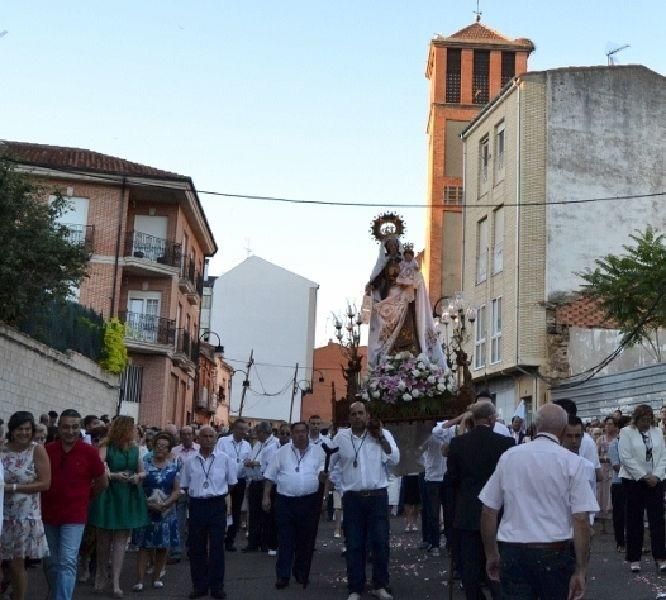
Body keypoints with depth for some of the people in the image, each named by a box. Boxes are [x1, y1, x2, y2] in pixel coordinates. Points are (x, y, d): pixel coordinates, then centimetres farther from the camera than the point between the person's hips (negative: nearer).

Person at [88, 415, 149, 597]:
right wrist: (114, 475, -31)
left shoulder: (134, 448, 7)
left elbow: (142, 471, 14)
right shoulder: (106, 448, -8)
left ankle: (116, 582, 3)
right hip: (108, 496, -3)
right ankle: (101, 575, 27)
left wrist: (138, 476, -7)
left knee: (121, 540, 2)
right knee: (104, 539, 9)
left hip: (129, 498, 4)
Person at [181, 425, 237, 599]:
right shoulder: (190, 461, 4)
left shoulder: (225, 459, -2)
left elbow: (231, 483, 8)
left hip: (217, 505, -2)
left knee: (217, 547, 3)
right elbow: (185, 485, 13)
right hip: (196, 505, 2)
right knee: (196, 547, 8)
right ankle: (199, 585, 19)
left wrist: (219, 493, 7)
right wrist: (194, 497, 6)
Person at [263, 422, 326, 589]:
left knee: (305, 540, 9)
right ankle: (282, 575, 8)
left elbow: (321, 474, -2)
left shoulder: (318, 451, 3)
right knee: (285, 540, 2)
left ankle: (301, 574, 24)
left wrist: (323, 475, -25)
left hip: (309, 501, 0)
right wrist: (266, 497, 2)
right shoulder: (282, 452, 5)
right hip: (285, 501, 0)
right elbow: (270, 476, 7)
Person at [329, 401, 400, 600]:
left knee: (380, 543, 4)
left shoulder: (382, 434, 0)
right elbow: (330, 463, 15)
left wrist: (381, 437, -17)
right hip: (352, 498, 1)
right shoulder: (341, 437, 2)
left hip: (377, 496, 0)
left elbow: (394, 460, -11)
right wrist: (341, 484, 11)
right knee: (354, 545, 5)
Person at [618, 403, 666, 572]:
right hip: (634, 481, -3)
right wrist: (644, 476, -12)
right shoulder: (626, 433, -3)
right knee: (635, 520, 3)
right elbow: (626, 458, -10)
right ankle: (634, 558, 10)